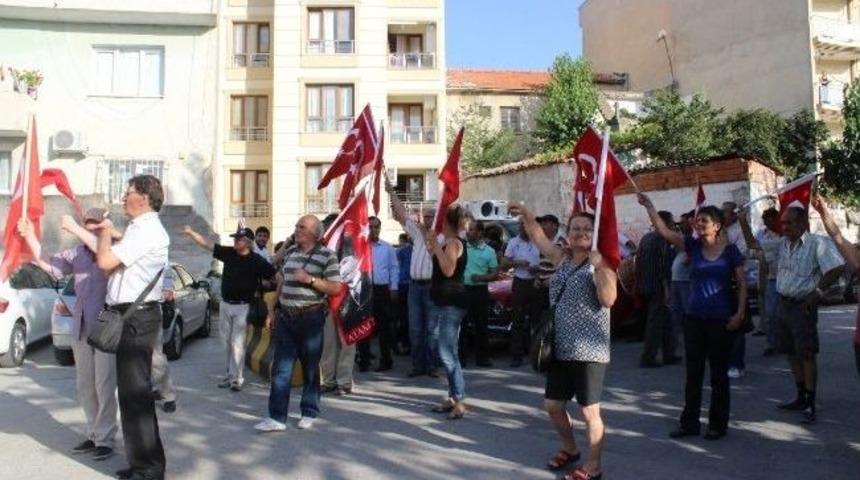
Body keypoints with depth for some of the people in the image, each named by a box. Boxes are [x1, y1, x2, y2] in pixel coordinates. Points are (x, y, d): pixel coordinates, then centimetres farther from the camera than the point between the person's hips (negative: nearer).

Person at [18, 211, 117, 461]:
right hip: (81, 328, 7)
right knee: (85, 386, 12)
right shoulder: (77, 253, 12)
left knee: (104, 385, -4)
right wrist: (30, 238, 3)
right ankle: (94, 434, 24)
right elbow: (49, 265, 14)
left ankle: (105, 439, 4)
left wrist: (75, 229, -29)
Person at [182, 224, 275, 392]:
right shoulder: (228, 253, 2)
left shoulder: (257, 261, -11)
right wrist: (191, 232, -7)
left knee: (237, 343, -4)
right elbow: (207, 244, 1)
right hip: (225, 304, 5)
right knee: (227, 342, 12)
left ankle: (237, 378, 4)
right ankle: (230, 373, 22)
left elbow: (276, 275, -9)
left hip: (243, 307, -5)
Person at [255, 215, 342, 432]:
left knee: (310, 368, 8)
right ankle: (277, 418, 5)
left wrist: (310, 279, -19)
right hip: (285, 317, 5)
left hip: (311, 317, -5)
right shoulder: (289, 252, 12)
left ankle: (309, 414, 22)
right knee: (280, 368, 2)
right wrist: (273, 310, 16)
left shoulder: (327, 256, -7)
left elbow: (335, 288, -12)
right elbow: (281, 282, 18)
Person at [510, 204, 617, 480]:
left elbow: (609, 299, -21)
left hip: (589, 351, -7)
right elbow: (539, 238, 17)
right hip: (561, 349, 7)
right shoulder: (562, 258, 10)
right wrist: (527, 216, 4)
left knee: (589, 411, 2)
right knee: (553, 405, 15)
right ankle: (570, 449, 38)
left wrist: (598, 266, -27)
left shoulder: (601, 263, -7)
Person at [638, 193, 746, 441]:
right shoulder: (693, 245, 2)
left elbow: (742, 283, -2)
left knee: (719, 374, 7)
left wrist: (740, 313, -11)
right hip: (694, 318, 3)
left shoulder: (730, 250, -5)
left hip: (721, 320, -3)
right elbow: (664, 231, -6)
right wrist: (648, 206, -13)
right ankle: (689, 422, 20)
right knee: (693, 372, 10)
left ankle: (718, 424, 20)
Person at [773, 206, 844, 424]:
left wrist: (817, 293, -18)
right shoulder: (783, 244, 8)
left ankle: (810, 404, 6)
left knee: (807, 355, -2)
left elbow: (835, 269, -19)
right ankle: (801, 398, 27)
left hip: (802, 306, -7)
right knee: (792, 353, 14)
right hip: (784, 304, 8)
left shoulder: (817, 243, -15)